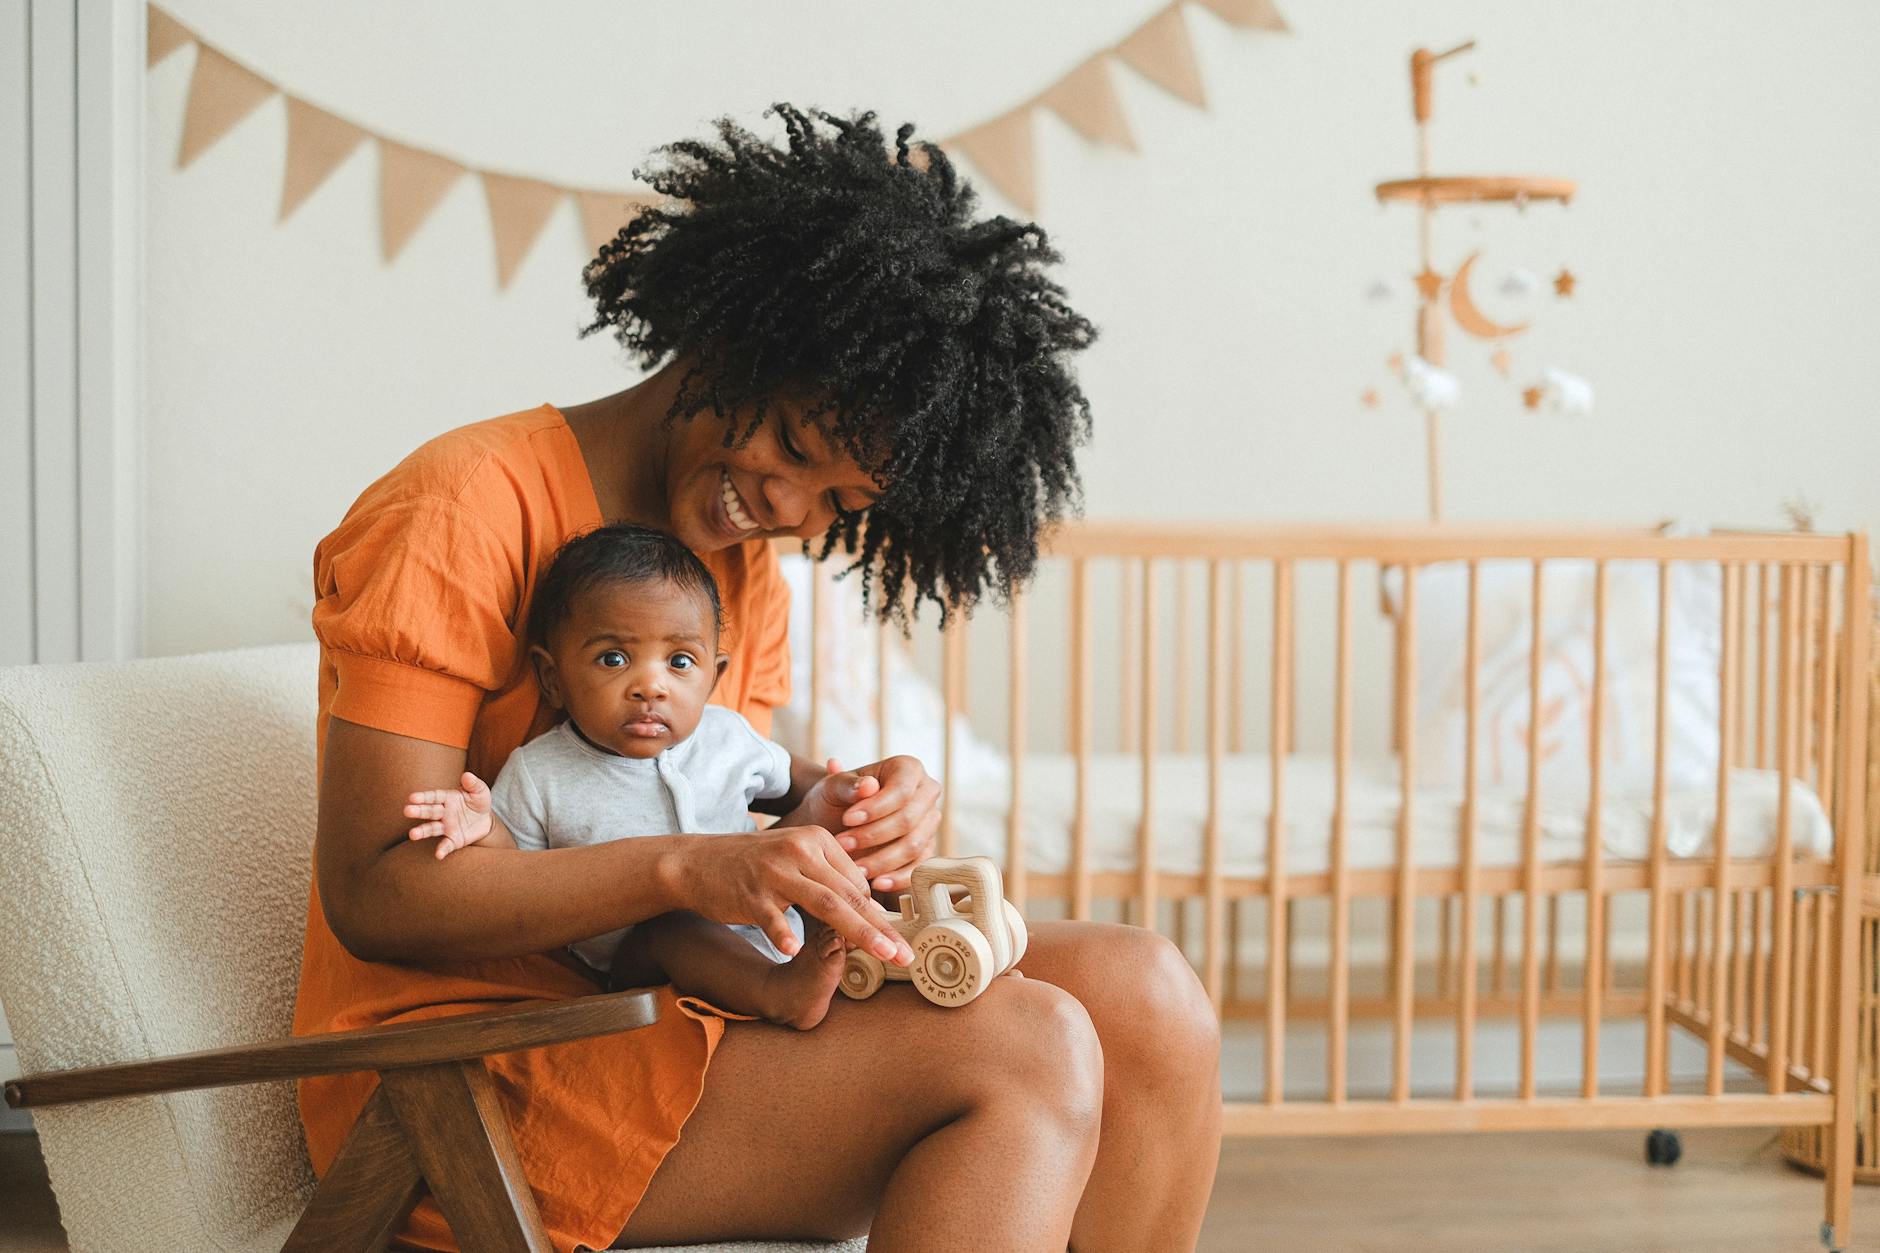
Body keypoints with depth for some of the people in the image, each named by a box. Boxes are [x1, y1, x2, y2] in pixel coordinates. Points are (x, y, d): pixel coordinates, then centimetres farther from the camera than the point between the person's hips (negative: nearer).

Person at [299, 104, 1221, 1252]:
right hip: (458, 1070, -8)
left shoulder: (745, 568, 14)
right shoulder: (459, 513, -12)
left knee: (1137, 987, -11)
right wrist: (687, 869, -29)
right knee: (1025, 1057, -26)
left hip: (673, 1013, 8)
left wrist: (825, 824, -12)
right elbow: (374, 888, -18)